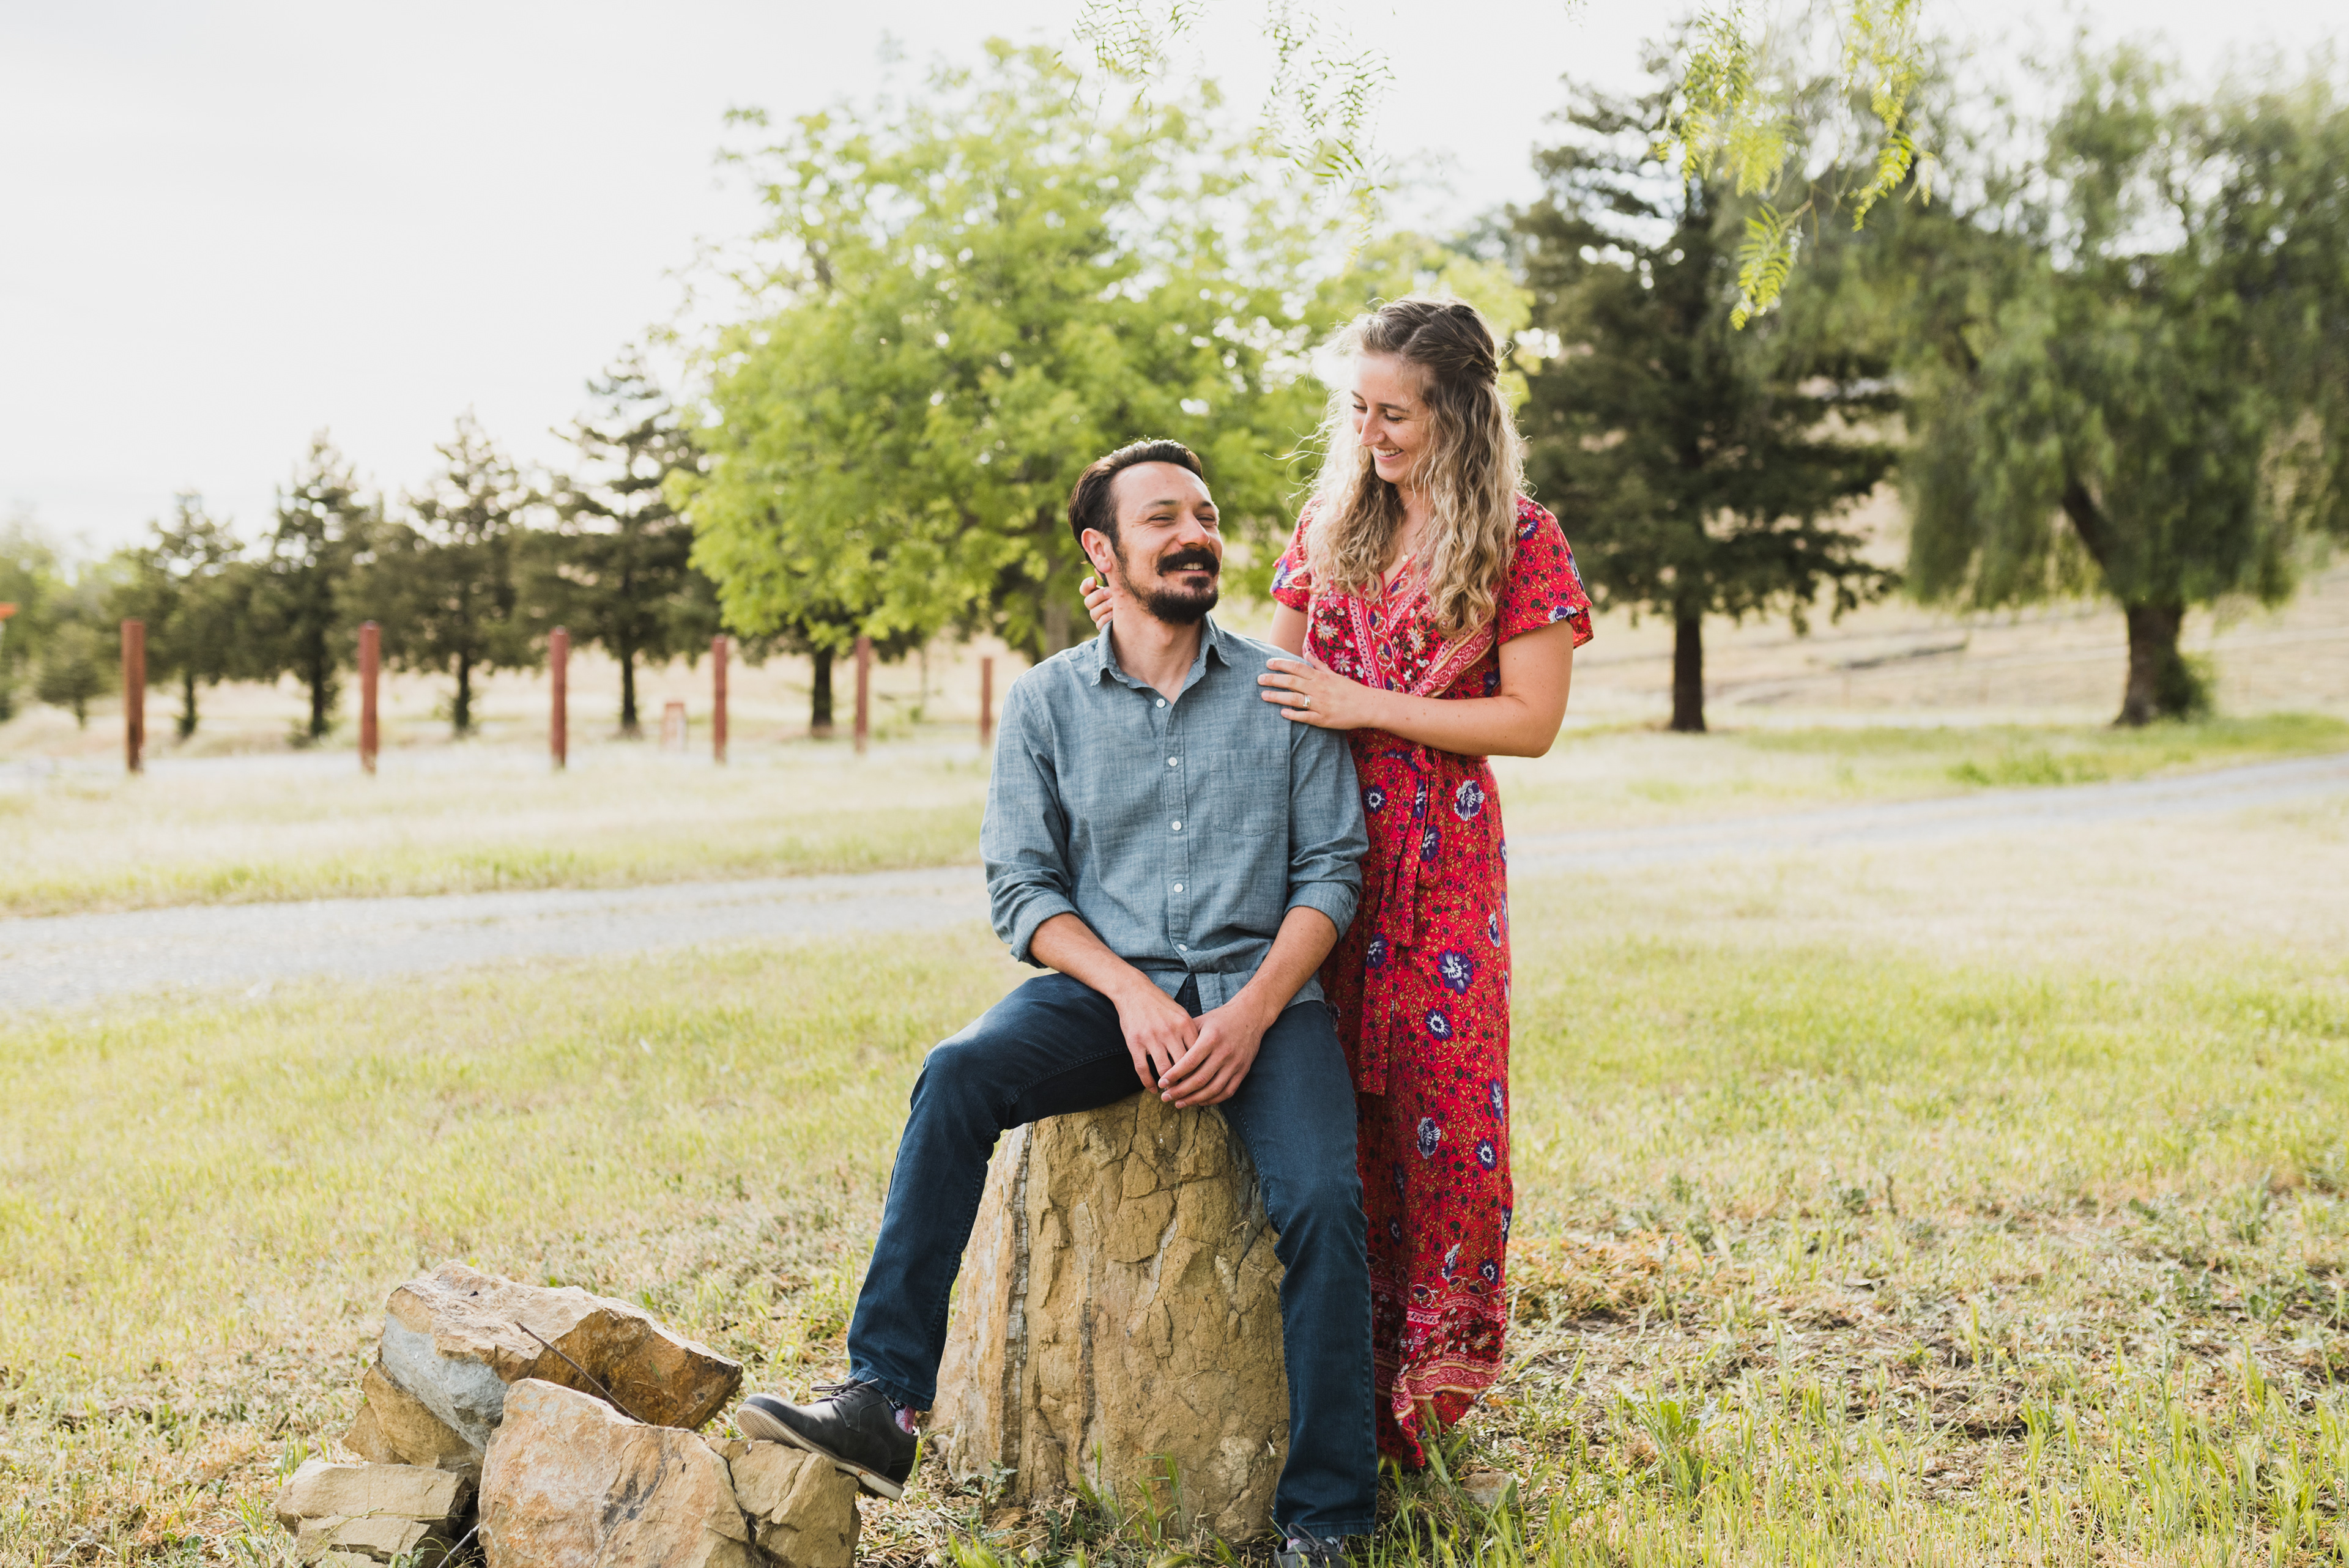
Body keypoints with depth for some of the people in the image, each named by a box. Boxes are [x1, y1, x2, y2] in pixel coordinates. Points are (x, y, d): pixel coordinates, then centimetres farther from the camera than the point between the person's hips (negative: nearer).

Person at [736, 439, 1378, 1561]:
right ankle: (883, 1404, -28)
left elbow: (1331, 868, 2)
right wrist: (1132, 994, -14)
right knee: (958, 1076, -29)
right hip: (1103, 989, 1)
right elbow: (1022, 888, 3)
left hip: (1258, 993, -1)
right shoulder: (1047, 701, 8)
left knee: (1322, 1197, -26)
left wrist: (1251, 1014, -13)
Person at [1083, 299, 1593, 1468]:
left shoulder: (1520, 541, -2)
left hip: (1439, 857, -3)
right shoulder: (1329, 522, 12)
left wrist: (1365, 706, -13)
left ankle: (1420, 1378, 12)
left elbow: (1530, 721, -8)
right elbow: (1277, 673, 17)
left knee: (1434, 1102, -2)